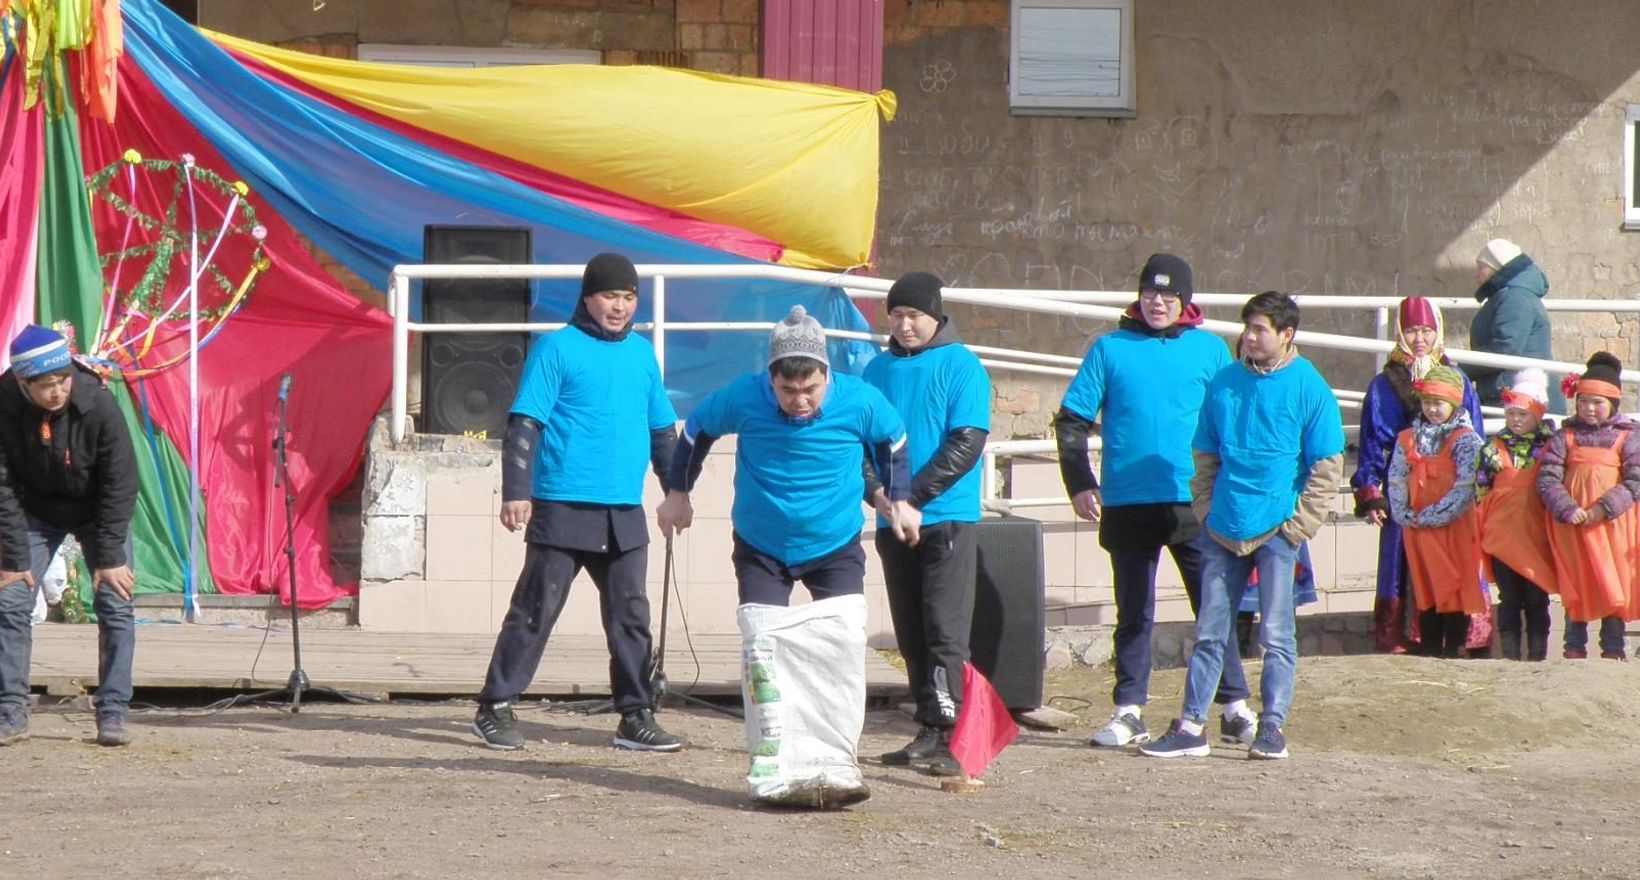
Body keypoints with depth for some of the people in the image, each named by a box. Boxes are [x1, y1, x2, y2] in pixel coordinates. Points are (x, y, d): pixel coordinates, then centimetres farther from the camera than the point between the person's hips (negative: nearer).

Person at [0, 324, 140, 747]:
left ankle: (113, 714, -3)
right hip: (36, 513, 1)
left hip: (97, 510, -1)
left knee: (115, 606, -9)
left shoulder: (98, 403, -29)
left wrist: (110, 558, -22)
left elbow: (119, 483, -21)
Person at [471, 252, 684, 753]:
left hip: (625, 514, 6)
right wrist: (515, 492, -15)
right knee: (536, 610, -2)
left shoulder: (642, 354, 14)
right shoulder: (558, 349, -3)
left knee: (632, 615, 6)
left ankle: (636, 716, 12)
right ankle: (496, 708, 5)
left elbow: (662, 430, 24)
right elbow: (524, 425, -7)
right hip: (562, 509, -5)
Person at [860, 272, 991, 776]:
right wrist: (875, 490, -9)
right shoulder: (879, 370, 11)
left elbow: (967, 442, -10)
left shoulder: (960, 366, -3)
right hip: (891, 522, 5)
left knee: (945, 630, -10)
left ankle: (942, 734, -13)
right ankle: (928, 731, 13)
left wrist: (914, 496, -15)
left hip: (947, 519, -5)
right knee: (910, 635, 7)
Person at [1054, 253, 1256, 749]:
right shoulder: (1110, 349, 5)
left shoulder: (1210, 350, 6)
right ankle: (1129, 712, 12)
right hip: (1128, 504, 0)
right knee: (1134, 614, 7)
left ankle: (1233, 708, 7)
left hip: (1195, 504, 0)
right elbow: (1071, 421, 5)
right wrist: (1079, 484, -4)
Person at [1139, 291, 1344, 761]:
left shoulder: (1309, 388, -4)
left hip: (1276, 531, -4)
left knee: (1276, 634, 0)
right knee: (1210, 632, 6)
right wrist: (1206, 510, 5)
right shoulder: (1224, 384, 7)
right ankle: (1191, 726, 9)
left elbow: (1327, 468, -3)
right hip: (1223, 530, 4)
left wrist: (1297, 525, -8)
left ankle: (1272, 727, 5)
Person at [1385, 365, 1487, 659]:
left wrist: (1430, 517, -15)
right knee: (1425, 592, 7)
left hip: (1454, 527, -5)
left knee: (1455, 591, -4)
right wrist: (1405, 515, -7)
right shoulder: (1407, 439, 12)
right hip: (1416, 530, 5)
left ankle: (1454, 651, -2)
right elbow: (1396, 481, 8)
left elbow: (1465, 488, -13)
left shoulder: (1466, 440, -5)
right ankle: (1430, 652, 11)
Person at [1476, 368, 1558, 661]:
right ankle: (1510, 659, 5)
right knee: (1509, 601, 3)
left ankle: (1537, 659, 6)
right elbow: (1479, 489, 8)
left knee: (1537, 601, 1)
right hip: (1502, 535, 1)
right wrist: (1482, 526, 2)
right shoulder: (1494, 448, 6)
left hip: (1538, 535, 0)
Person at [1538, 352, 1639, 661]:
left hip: (1613, 523, -1)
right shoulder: (1565, 436, 8)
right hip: (1572, 525, 1)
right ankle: (1574, 648, 8)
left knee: (1615, 586, -1)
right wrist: (1567, 510, -17)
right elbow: (1547, 478, -1)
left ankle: (1613, 648, 4)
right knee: (1575, 586, 3)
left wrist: (1602, 510, -17)